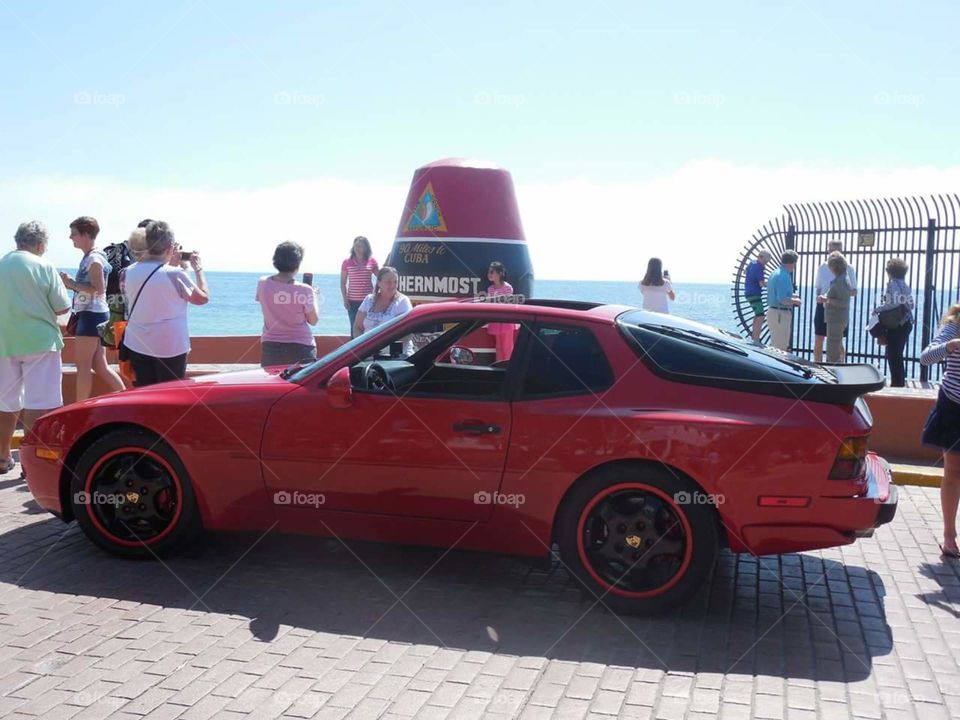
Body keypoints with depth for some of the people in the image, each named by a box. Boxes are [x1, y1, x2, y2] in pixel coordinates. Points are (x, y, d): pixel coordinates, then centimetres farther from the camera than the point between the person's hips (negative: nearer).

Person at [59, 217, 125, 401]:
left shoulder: (94, 259, -14)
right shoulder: (91, 257, 15)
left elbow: (98, 289, -20)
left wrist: (72, 284, -17)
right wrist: (72, 283, 8)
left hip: (92, 315, -10)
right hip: (93, 314, 10)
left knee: (83, 365, -2)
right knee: (99, 365, 11)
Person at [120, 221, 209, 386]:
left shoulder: (129, 272, -1)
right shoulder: (175, 275, -17)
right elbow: (203, 298, -5)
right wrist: (198, 269, 7)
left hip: (138, 346, 5)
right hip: (171, 348, -5)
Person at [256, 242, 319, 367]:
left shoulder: (263, 284, -5)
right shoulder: (304, 290, -15)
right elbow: (313, 320, -4)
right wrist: (313, 297, 12)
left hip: (270, 348, 3)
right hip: (300, 348, -3)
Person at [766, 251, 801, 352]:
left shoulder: (775, 273, 13)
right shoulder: (784, 276, -18)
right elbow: (783, 300, -24)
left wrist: (791, 297, 22)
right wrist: (795, 301, -7)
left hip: (772, 312, 10)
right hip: (781, 314, -10)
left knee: (774, 345, 18)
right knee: (780, 348, -4)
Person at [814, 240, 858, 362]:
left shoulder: (848, 268, -3)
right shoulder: (822, 267, 6)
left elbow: (854, 291, 0)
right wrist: (819, 296, -8)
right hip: (823, 306, 3)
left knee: (837, 342, 2)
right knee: (818, 341, 5)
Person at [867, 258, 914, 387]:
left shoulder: (893, 283, -10)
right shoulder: (905, 284, 15)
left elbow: (894, 303, -23)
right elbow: (910, 304, 16)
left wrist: (878, 309, -12)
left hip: (896, 324, -9)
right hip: (906, 323, 9)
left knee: (893, 355, -3)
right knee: (897, 354, 16)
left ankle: (897, 383, 0)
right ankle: (900, 381, 22)